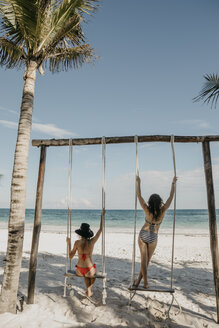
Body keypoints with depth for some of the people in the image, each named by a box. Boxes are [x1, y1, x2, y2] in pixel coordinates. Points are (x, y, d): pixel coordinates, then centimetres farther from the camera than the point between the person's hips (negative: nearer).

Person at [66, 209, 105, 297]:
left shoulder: (77, 242, -12)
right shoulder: (92, 241, -12)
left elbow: (70, 256, -1)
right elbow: (100, 229, 1)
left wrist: (68, 243, 9)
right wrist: (102, 216, 9)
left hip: (79, 271, 1)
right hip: (89, 271, -1)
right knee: (94, 271, 38)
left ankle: (88, 291, 35)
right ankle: (89, 290, 35)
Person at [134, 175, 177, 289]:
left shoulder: (147, 210, -18)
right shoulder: (162, 211, -17)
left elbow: (139, 196, -11)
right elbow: (171, 196, -11)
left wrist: (138, 182, -4)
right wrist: (173, 183, -2)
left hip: (143, 235, 0)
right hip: (153, 237, 0)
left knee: (143, 259, 4)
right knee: (147, 260, 12)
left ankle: (145, 282, 4)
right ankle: (139, 280, 17)